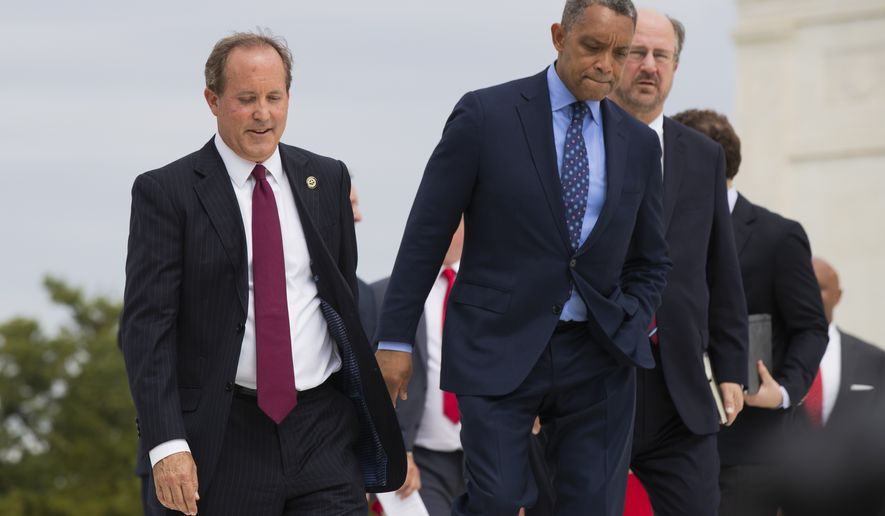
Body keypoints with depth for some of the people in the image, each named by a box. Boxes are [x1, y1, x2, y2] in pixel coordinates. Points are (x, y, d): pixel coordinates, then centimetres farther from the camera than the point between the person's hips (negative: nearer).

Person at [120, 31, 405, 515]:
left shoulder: (327, 180, 11)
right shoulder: (166, 193, -2)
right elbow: (146, 326, -8)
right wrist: (166, 444, -17)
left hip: (324, 427, 3)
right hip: (225, 440, -3)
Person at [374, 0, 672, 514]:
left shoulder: (640, 143, 8)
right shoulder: (486, 116, -4)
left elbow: (650, 260, 18)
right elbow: (426, 234, -2)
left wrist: (630, 333, 2)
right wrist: (395, 339, -3)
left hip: (597, 357, 4)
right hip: (499, 350, -4)